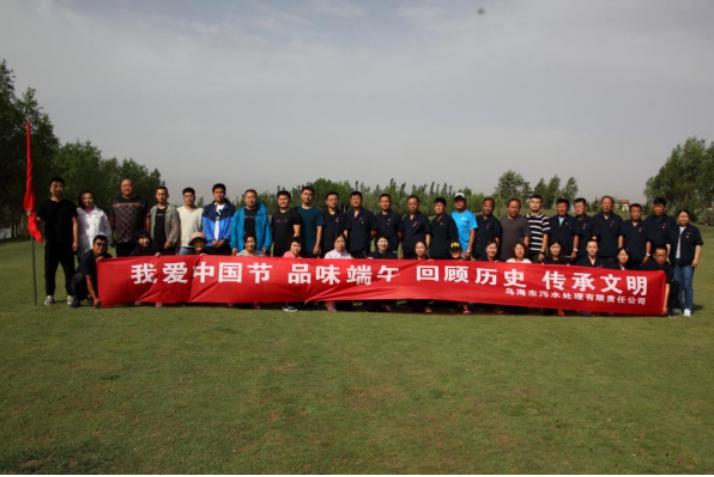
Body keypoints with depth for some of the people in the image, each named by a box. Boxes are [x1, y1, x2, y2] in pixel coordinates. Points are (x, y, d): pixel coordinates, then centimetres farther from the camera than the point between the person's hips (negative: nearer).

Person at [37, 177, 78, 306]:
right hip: (51, 243, 0)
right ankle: (49, 295, 11)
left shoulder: (69, 205, 8)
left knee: (69, 270, 0)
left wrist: (75, 240, -3)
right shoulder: (45, 205, 8)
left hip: (67, 243, 0)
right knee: (49, 270, 4)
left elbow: (74, 223, 5)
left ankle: (70, 295, 5)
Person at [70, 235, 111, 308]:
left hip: (98, 283, 4)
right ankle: (76, 298, -8)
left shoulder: (108, 257, -11)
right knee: (79, 276, -34)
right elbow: (88, 280, -29)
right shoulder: (86, 257, -23)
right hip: (85, 285, -4)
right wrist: (95, 298, -37)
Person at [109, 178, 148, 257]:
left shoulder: (141, 201, 7)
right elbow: (111, 219, 14)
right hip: (120, 241, 2)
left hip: (138, 240, -2)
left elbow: (147, 218, 5)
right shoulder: (115, 202, 13)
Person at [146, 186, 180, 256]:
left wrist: (170, 241, -13)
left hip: (167, 244, -4)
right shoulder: (152, 210, 13)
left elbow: (175, 227, -8)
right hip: (155, 244, 4)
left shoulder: (172, 210, -2)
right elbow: (149, 227, 13)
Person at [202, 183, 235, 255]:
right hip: (210, 245, 2)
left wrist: (224, 240, -13)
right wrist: (212, 240, -8)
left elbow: (232, 226, 0)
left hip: (225, 245, -2)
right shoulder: (207, 209, 13)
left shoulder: (231, 209, 7)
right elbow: (205, 227, 6)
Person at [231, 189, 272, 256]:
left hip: (258, 249, -1)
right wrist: (234, 246, -2)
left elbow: (267, 231, 2)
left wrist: (266, 246, -8)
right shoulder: (238, 214, 9)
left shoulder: (262, 213, 6)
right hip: (242, 249, 1)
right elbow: (233, 231, 7)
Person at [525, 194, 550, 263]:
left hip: (538, 252, -3)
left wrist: (542, 252, -8)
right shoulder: (525, 218, 11)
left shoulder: (544, 218, 0)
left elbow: (545, 236, -2)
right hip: (526, 251, 3)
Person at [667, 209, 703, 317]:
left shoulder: (693, 230, 3)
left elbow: (698, 244, 1)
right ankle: (678, 307, 15)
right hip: (675, 261, 3)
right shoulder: (673, 230, 13)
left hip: (688, 262, -3)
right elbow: (668, 244, 11)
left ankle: (688, 308, 2)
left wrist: (696, 258, -7)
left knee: (687, 285, -3)